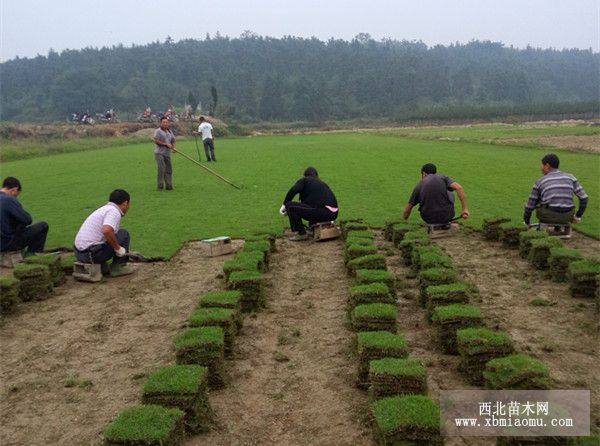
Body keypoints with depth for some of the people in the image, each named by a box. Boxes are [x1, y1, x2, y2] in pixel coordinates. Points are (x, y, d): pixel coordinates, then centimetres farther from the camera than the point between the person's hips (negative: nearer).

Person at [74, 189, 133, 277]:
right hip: (91, 254, -9)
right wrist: (118, 248, -15)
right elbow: (107, 231, -31)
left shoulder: (104, 208, 20)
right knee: (123, 234, 0)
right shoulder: (114, 212, -10)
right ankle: (118, 267, 5)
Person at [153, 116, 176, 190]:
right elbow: (156, 141, -14)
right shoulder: (158, 131, -5)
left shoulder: (169, 131, 16)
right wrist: (166, 144, -13)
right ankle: (160, 186, -6)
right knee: (161, 169, -12)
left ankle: (168, 185, 12)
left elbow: (173, 140, 24)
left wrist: (173, 147, 4)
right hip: (159, 153, -7)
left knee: (169, 170, 5)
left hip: (167, 153, 7)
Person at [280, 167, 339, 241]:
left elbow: (293, 190, -7)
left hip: (322, 212, -8)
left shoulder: (305, 180, 11)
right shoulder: (322, 183, 30)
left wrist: (284, 205, 1)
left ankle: (301, 233, 2)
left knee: (290, 206, 2)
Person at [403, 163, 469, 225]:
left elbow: (407, 210, 10)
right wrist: (465, 209, -11)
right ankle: (446, 222, 33)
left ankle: (432, 225, 24)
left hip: (428, 219, 1)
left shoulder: (419, 186, 6)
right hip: (447, 216, -1)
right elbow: (459, 188, -14)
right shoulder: (442, 177, 4)